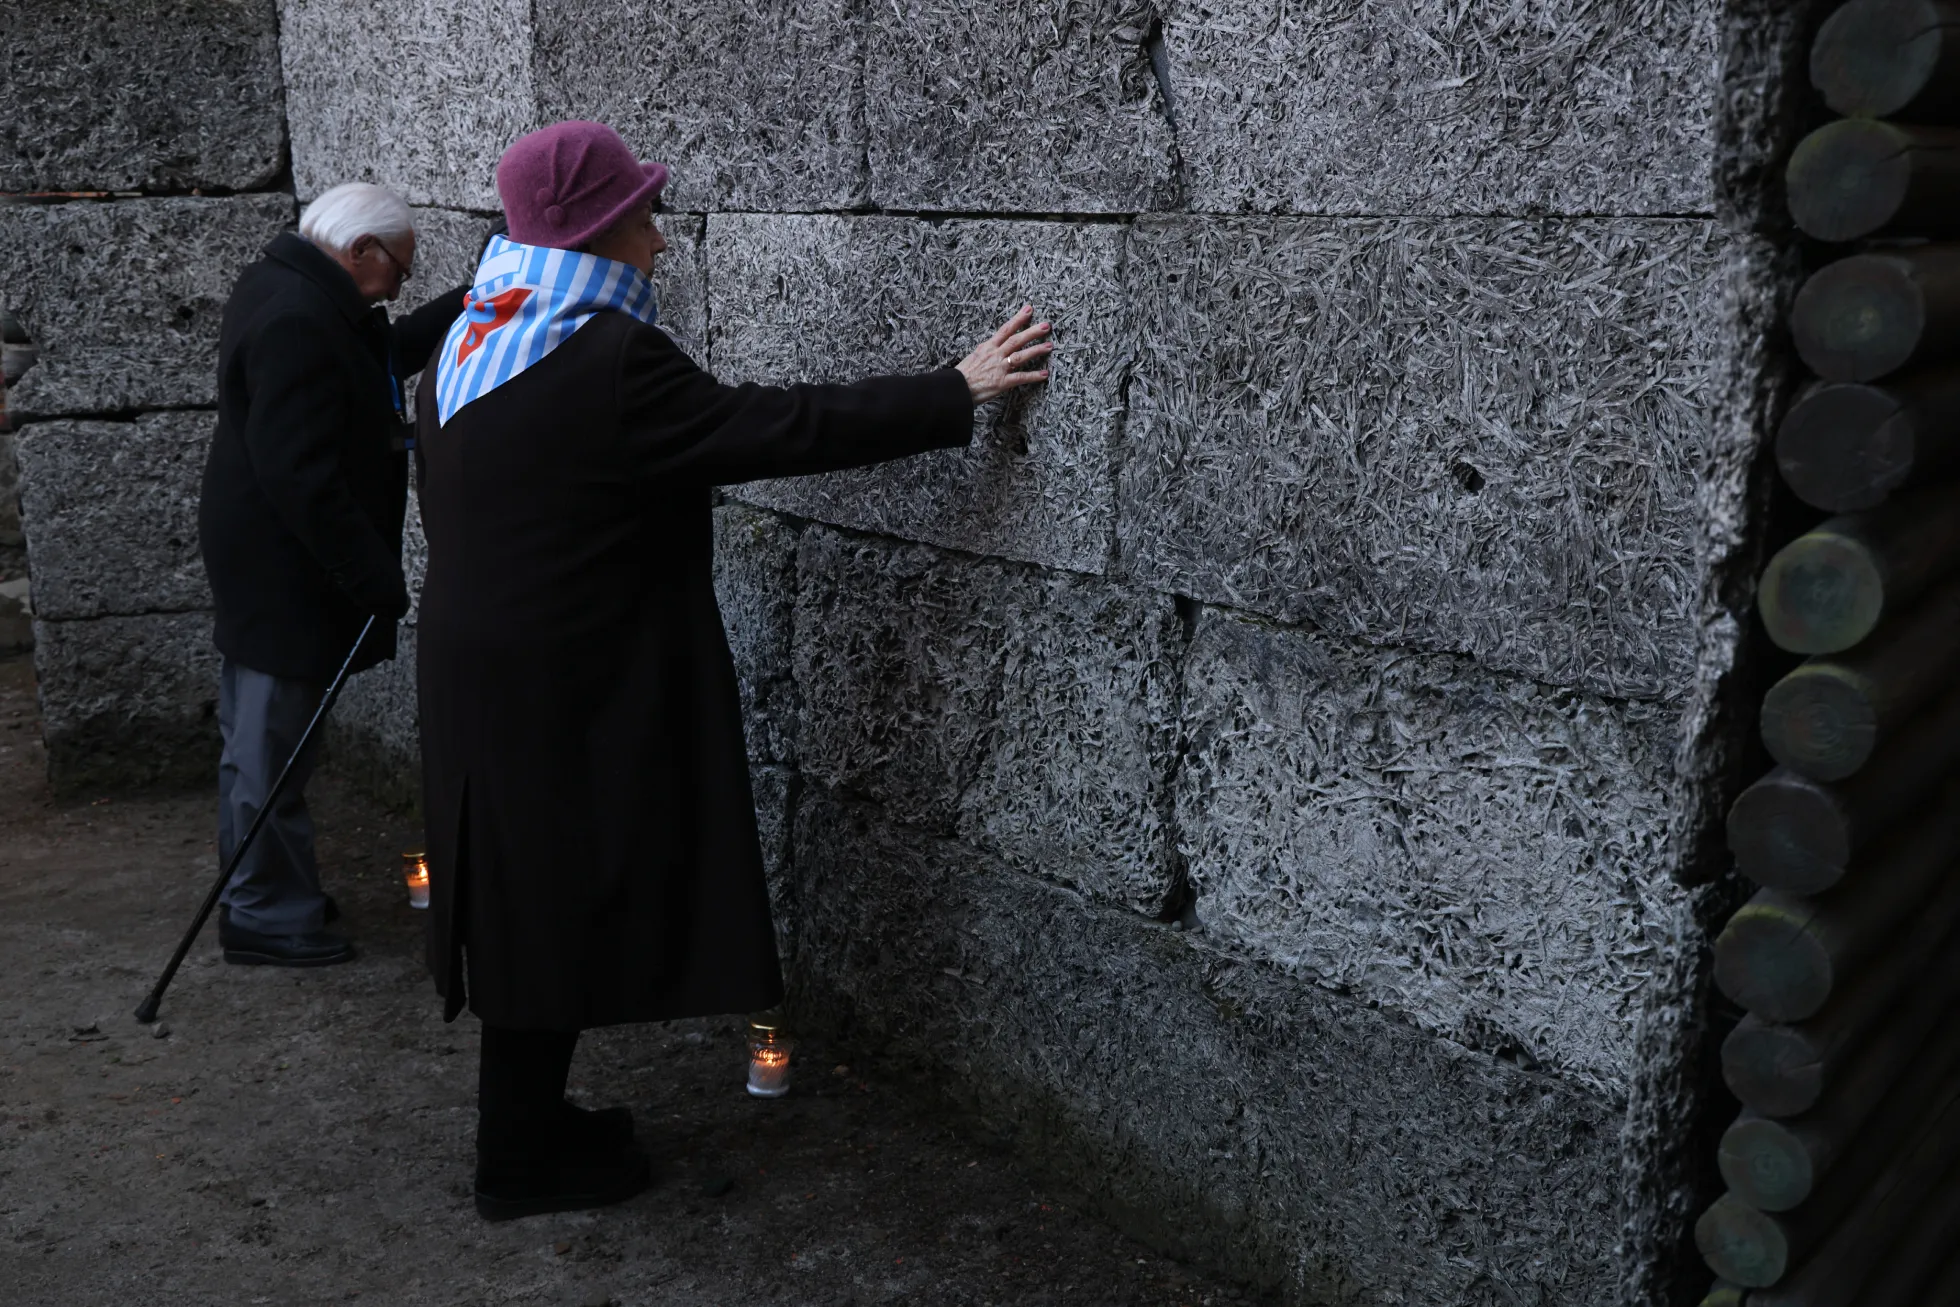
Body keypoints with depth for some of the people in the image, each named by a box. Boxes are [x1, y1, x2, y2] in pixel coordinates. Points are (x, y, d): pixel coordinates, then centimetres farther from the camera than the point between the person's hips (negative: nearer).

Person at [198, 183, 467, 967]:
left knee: (257, 738, 19)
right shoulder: (300, 323, -24)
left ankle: (258, 892, 33)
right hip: (283, 571, -11)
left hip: (259, 562, 11)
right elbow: (301, 476, -28)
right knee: (271, 746, 0)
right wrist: (377, 579, -24)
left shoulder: (282, 288, 9)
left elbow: (390, 351, 18)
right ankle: (267, 917, 12)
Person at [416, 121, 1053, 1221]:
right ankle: (524, 1160, 20)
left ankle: (529, 1120, 33)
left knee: (533, 908, 19)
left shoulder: (473, 346, 8)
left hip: (485, 682, 9)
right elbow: (777, 429, -22)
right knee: (560, 909, 5)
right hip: (565, 696, -9)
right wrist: (959, 393, -16)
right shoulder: (607, 359, -21)